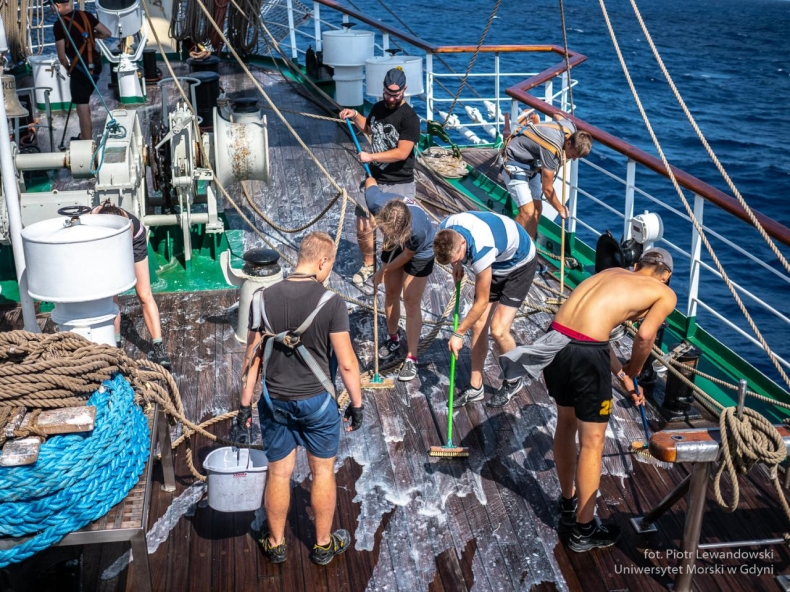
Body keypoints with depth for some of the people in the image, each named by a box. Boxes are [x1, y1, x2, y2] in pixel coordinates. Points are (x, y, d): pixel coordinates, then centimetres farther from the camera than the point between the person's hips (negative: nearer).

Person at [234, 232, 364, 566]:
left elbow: (252, 359, -1)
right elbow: (346, 363, -14)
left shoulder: (263, 299, -6)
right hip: (317, 401, -3)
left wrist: (245, 404, 7)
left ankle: (275, 544, 32)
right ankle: (323, 545, 29)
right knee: (323, 472, 15)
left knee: (279, 473, 16)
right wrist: (357, 403, -1)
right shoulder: (330, 302, -17)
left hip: (274, 401, 3)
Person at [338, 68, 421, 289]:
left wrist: (371, 157, -22)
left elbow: (402, 153, -23)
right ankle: (368, 265, 31)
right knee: (363, 227, 8)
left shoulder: (409, 117, -16)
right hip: (374, 179, 6)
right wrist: (355, 116, 11)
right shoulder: (378, 108, 6)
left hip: (399, 185, -6)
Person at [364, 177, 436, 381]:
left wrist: (383, 271, -11)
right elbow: (370, 181, -14)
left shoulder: (417, 230, -45)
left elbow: (407, 254, -23)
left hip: (420, 252, -4)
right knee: (391, 294, 16)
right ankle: (393, 339, 38)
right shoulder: (376, 202, -39)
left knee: (411, 303, -3)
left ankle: (411, 359, 7)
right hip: (394, 248, 5)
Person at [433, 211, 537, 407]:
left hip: (520, 264, -7)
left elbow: (481, 302, -30)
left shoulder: (481, 250, -43)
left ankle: (513, 382, 12)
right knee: (478, 325, 1)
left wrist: (458, 334, -20)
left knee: (498, 329, -14)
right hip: (496, 263, 7)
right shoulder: (445, 231, -23)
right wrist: (457, 264, -8)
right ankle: (475, 387, 13)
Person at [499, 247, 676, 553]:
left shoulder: (612, 272, 27)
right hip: (585, 352, -7)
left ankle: (568, 506, 43)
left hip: (557, 338, 7)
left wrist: (622, 376, 27)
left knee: (566, 424, 25)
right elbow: (644, 336, -3)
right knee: (592, 442, 10)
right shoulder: (666, 294, 11)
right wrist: (633, 372, 17)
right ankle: (584, 530, 24)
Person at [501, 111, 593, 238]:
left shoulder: (571, 127, -13)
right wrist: (561, 209, -9)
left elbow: (557, 115, 15)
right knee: (527, 211, -19)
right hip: (514, 164, -9)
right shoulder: (553, 150, -35)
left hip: (531, 163, 9)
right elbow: (547, 189, -23)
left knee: (537, 208, 6)